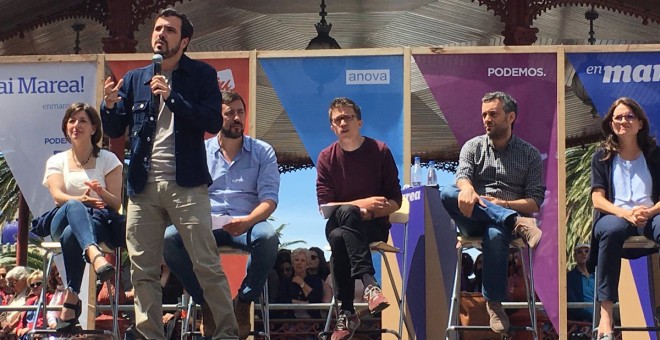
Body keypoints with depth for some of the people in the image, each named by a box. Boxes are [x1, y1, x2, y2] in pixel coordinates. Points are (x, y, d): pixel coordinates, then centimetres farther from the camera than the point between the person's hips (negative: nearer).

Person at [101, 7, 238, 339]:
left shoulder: (201, 75, 3)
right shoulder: (134, 79, 13)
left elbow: (213, 122, -9)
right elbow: (115, 131, 14)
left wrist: (171, 96, -17)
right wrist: (110, 105, -7)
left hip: (186, 184, -4)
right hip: (143, 186, 4)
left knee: (207, 264, -6)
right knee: (143, 270, 5)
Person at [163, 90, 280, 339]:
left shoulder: (262, 152, 9)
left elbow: (269, 198, -2)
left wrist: (248, 220, -23)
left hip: (246, 224, -1)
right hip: (205, 225, 1)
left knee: (267, 237, -37)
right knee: (169, 238, -30)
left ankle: (244, 302, -12)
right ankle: (207, 301, -9)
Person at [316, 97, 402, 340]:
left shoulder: (380, 151, -1)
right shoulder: (326, 158, 3)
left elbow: (395, 202, -1)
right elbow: (324, 206, -4)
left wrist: (369, 212, -19)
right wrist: (361, 205, -16)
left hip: (374, 224, -1)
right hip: (338, 223, 2)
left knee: (341, 237, -36)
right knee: (338, 238, -36)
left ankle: (347, 313, -36)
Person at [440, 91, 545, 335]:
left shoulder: (529, 154, 11)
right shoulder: (473, 146, 14)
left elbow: (535, 203, 2)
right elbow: (462, 175, -8)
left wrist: (501, 203, -15)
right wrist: (467, 189, -34)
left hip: (507, 214, -2)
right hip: (475, 220, 2)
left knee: (496, 234, -41)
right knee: (448, 193, -32)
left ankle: (494, 303, -30)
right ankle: (518, 223, -41)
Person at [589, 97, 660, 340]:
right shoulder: (602, 157, 13)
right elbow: (598, 200, 2)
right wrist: (626, 213, -17)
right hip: (614, 217, 0)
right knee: (612, 229, -39)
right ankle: (605, 315, -43)